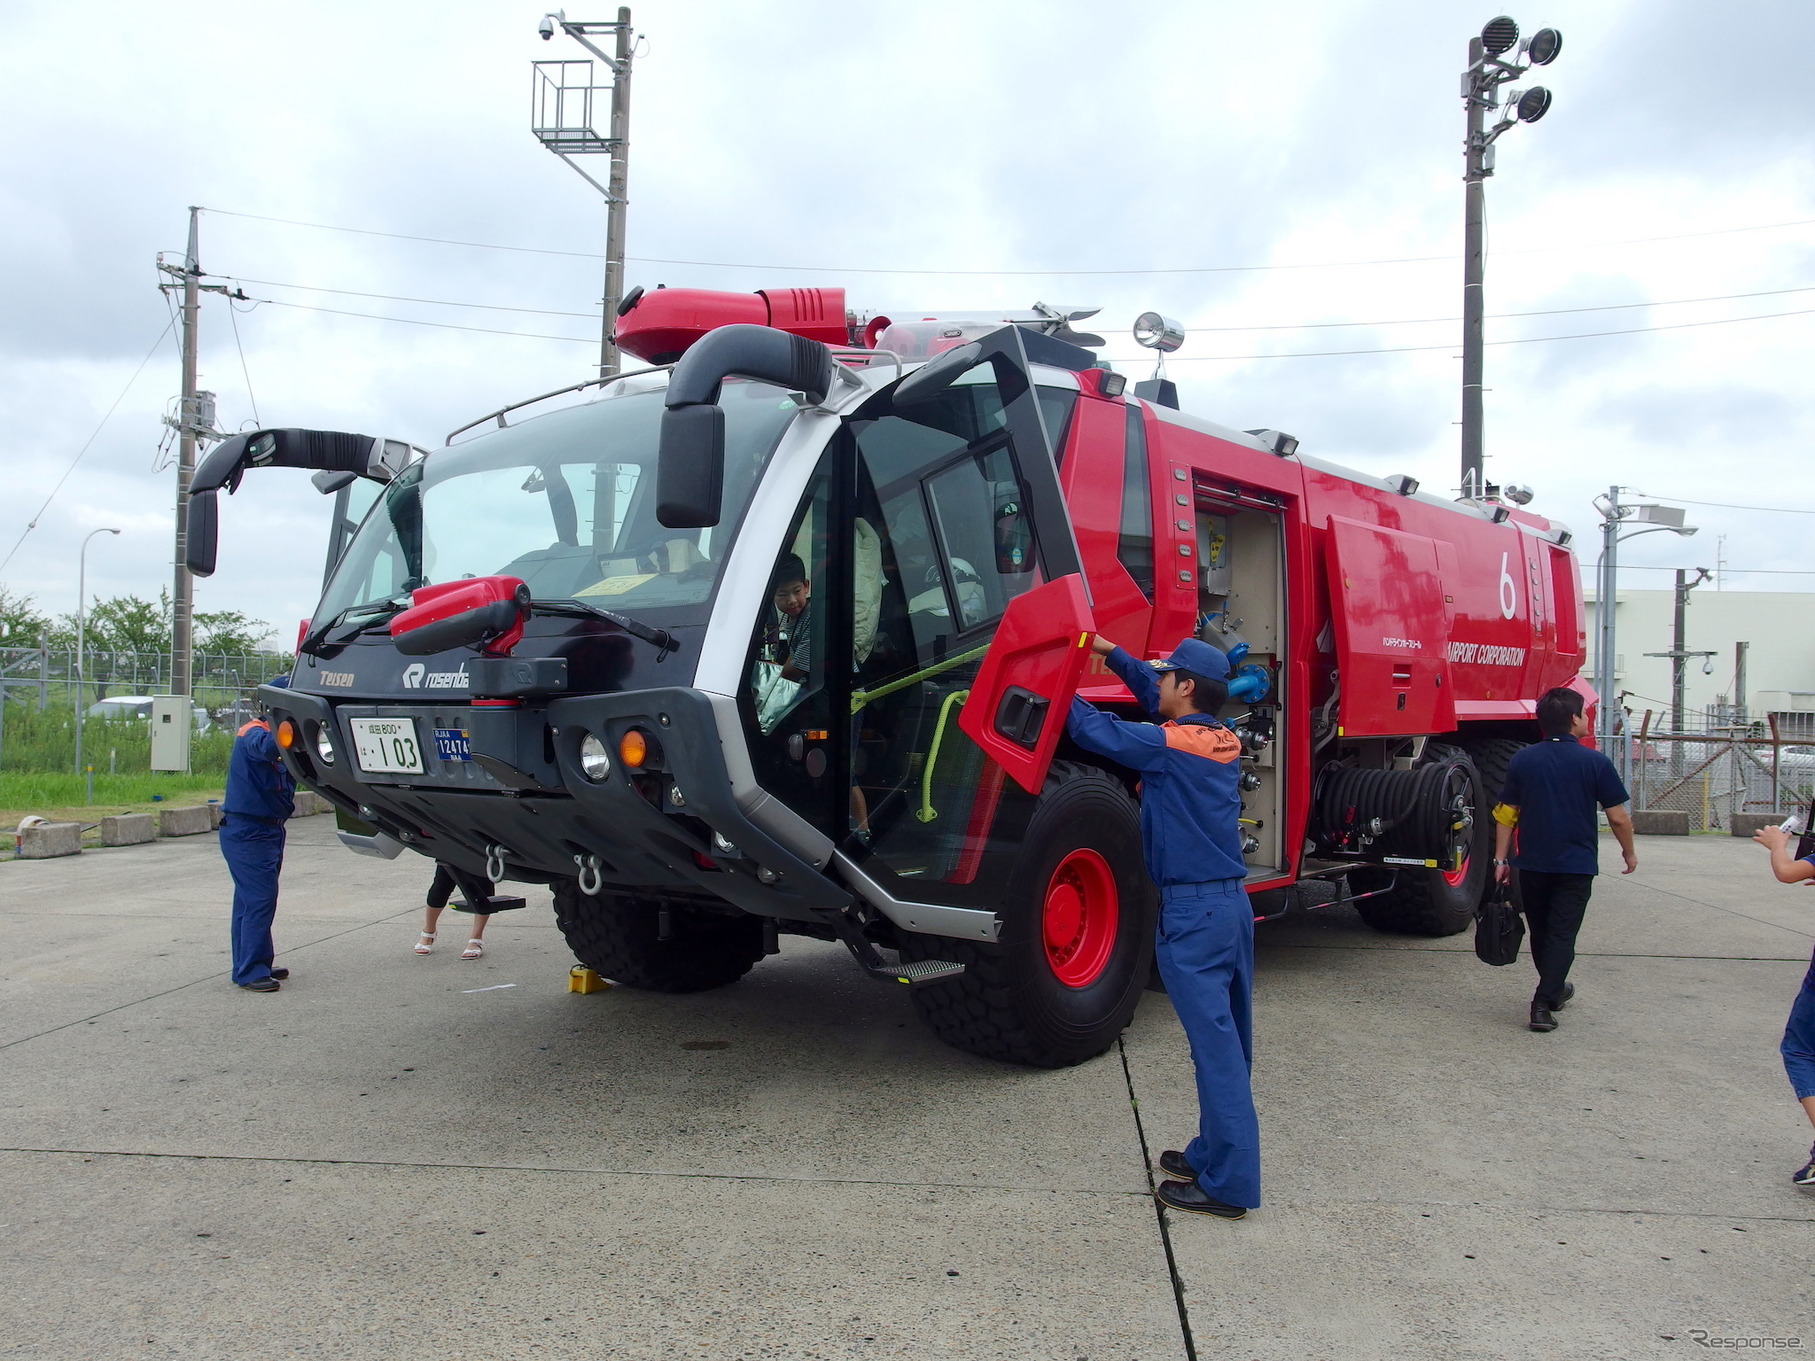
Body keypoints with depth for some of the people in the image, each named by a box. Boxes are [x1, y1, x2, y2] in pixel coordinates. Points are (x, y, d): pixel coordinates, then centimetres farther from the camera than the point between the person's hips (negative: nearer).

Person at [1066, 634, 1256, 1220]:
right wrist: (1110, 652, 25)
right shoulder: (1222, 741, 9)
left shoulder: (1171, 746, -14)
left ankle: (1226, 1183, -2)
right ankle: (1218, 1153, 27)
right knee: (1228, 1039, 14)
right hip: (1233, 904, 9)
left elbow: (1091, 728, -6)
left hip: (1192, 911, -9)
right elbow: (1157, 698, 24)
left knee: (1215, 1044, -6)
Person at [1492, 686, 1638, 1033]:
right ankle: (1543, 1005, -8)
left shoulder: (1521, 760, 0)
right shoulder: (1595, 763, -8)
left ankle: (1554, 990, 37)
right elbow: (1618, 817, -4)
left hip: (1532, 862, 3)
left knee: (1540, 931, 19)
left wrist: (1500, 858, 8)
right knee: (1561, 934, 0)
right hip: (1577, 863, -3)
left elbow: (1506, 814, 1)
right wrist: (1629, 852, 12)